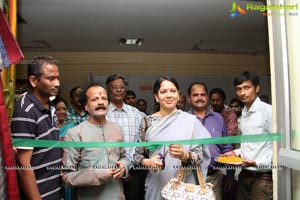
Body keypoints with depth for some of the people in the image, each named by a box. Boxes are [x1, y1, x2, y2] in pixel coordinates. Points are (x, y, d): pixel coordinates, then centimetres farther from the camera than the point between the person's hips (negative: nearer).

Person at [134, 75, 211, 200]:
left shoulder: (191, 120, -7)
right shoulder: (147, 122, -1)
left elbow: (199, 156, -6)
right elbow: (138, 154, 5)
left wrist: (184, 155, -25)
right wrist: (147, 162, -14)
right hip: (155, 186, 2)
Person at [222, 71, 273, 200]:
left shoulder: (268, 111, -14)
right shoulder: (244, 112, 10)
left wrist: (257, 163, -20)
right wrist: (236, 152, 6)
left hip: (263, 176, -7)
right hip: (245, 174, 7)